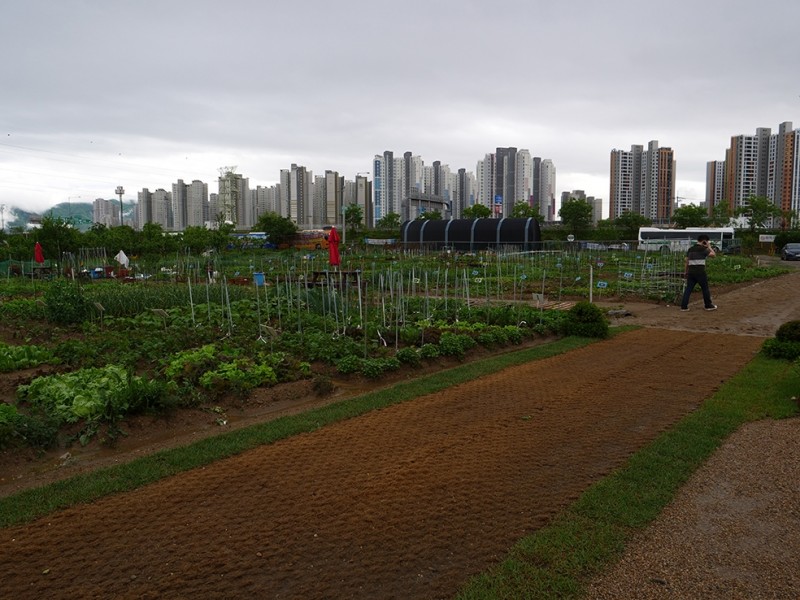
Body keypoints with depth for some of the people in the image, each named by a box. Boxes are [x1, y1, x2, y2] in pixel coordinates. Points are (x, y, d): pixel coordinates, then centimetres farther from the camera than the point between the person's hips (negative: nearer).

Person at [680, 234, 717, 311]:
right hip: (700, 272, -5)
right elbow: (713, 255, -5)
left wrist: (686, 272, 21)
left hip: (691, 272, 5)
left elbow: (687, 262, 15)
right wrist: (709, 247, 5)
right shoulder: (703, 249, -5)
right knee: (705, 288, 9)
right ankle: (708, 305, 18)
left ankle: (684, 306, -1)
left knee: (688, 289, 4)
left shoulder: (690, 249, 14)